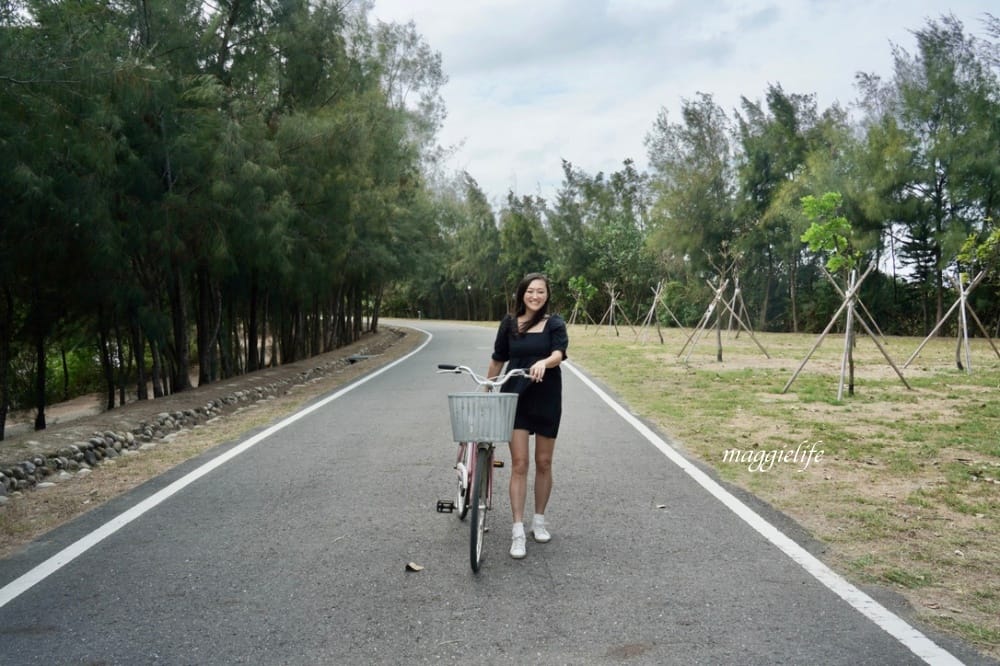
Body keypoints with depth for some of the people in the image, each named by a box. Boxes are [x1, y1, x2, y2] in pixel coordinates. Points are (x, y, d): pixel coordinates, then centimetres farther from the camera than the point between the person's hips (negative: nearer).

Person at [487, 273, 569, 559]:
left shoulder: (555, 323, -2)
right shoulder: (509, 323, 3)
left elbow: (559, 353, -19)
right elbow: (498, 359, 13)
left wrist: (543, 362, -39)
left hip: (546, 400, 0)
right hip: (515, 398, 0)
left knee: (543, 463, 10)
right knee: (519, 464, -5)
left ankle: (539, 520, 28)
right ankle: (518, 532, -1)